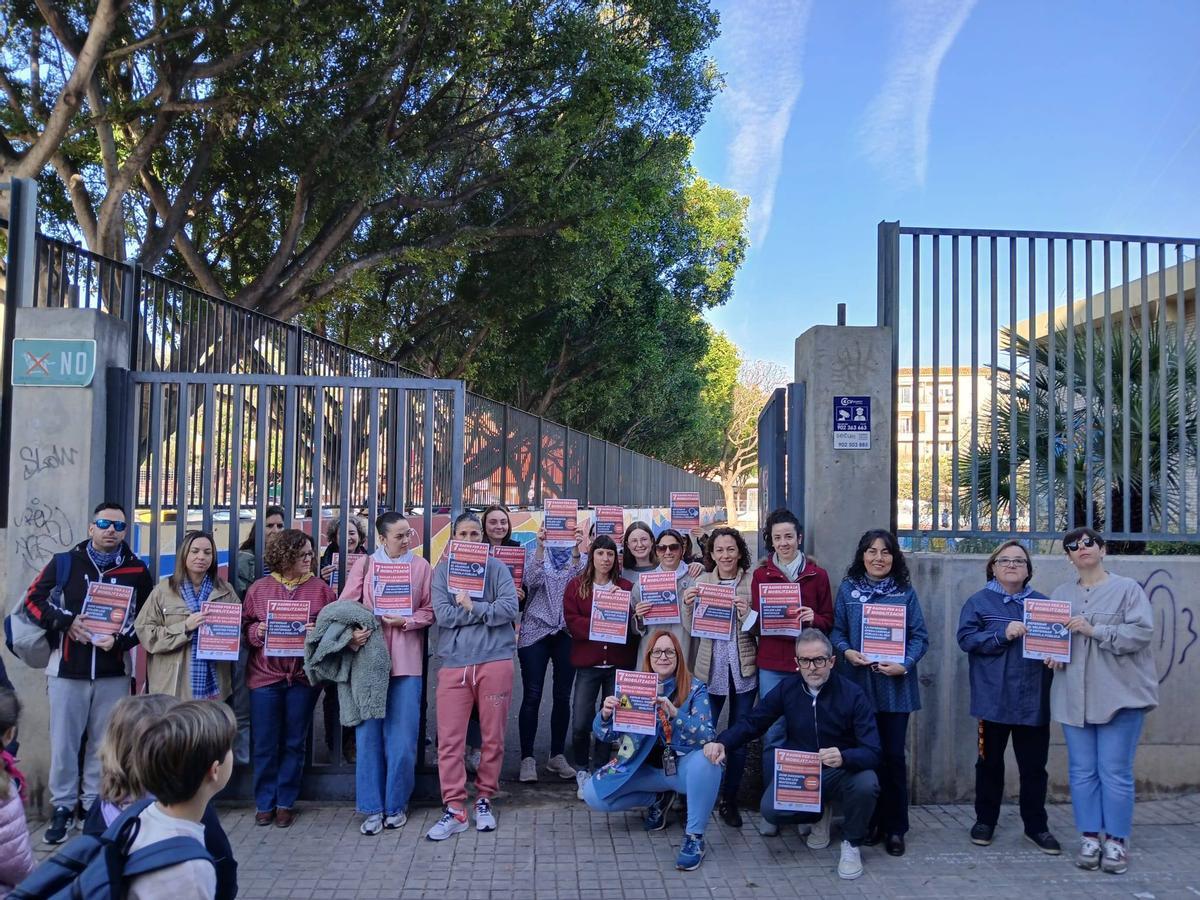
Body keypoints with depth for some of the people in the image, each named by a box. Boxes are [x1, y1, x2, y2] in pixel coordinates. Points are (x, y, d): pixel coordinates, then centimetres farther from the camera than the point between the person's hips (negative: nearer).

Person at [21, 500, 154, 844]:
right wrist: (66, 622, -12)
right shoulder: (66, 563, 4)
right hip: (68, 670, 0)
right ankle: (63, 808, 18)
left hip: (114, 673, 0)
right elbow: (33, 600, 2)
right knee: (63, 742, 4)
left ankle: (96, 806, 21)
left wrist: (120, 638, -12)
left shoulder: (137, 571, 4)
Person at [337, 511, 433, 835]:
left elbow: (429, 611, 4)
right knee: (368, 735, 3)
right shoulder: (364, 564, 6)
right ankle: (372, 807, 14)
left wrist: (404, 621, -13)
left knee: (402, 737, 2)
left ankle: (396, 805, 18)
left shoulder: (421, 566, 5)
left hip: (406, 661, 0)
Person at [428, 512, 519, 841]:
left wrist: (471, 607, -9)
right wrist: (486, 611, -8)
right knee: (449, 740, -3)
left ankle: (484, 799, 24)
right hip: (454, 664, 1)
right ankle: (454, 809, 6)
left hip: (494, 661, 0)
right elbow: (442, 614, -6)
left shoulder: (496, 568, 5)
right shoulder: (443, 570, 7)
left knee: (493, 737, 7)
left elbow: (510, 609, -7)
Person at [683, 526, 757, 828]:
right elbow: (691, 629, 2)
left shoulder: (752, 582, -1)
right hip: (710, 670, 0)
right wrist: (688, 605, -16)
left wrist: (748, 614, -19)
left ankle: (730, 801, 25)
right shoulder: (702, 581, 3)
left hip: (743, 670, 0)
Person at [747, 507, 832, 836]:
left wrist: (813, 618, -12)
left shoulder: (817, 575, 7)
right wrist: (766, 617, -14)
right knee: (773, 735, 0)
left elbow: (828, 621, 9)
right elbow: (756, 621, 7)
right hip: (772, 665, 0)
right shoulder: (761, 574, 6)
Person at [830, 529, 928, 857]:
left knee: (894, 756, 3)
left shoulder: (905, 592, 3)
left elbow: (920, 636, 0)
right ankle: (871, 821, 20)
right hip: (859, 682, 1)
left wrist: (905, 665, -15)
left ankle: (895, 828, 16)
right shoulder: (848, 589, 4)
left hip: (895, 685, 0)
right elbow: (836, 631, 5)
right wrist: (847, 651, -14)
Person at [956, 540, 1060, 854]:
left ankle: (1036, 825, 22)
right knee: (990, 762, 10)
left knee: (1034, 765, 8)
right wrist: (1003, 634, -19)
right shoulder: (979, 601, 0)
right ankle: (985, 820, 24)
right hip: (994, 698, -2)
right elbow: (966, 638, -9)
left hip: (1033, 699, 2)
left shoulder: (1043, 603, 10)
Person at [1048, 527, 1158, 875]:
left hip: (1119, 694, -4)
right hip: (1074, 697, 4)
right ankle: (1089, 838, 16)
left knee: (1115, 771, -1)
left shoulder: (1127, 588, 0)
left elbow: (1142, 632, -11)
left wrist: (1094, 630, -17)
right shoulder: (1060, 594, 13)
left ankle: (1116, 842, 11)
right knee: (1082, 771, 7)